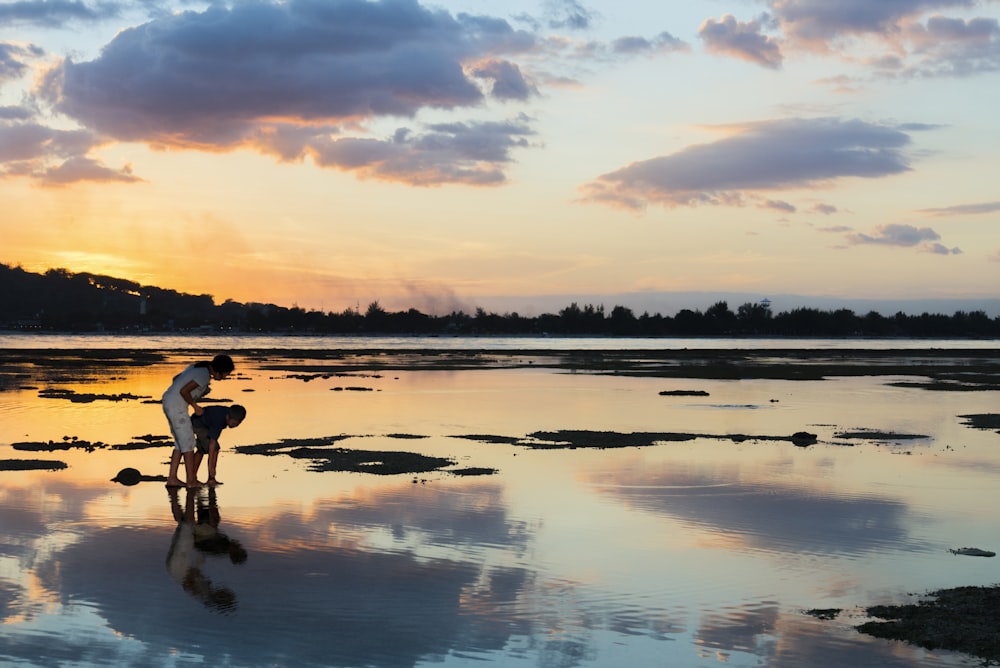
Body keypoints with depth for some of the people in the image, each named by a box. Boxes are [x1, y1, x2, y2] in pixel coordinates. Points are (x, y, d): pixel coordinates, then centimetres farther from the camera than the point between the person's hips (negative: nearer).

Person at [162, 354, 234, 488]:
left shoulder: (198, 367, 14)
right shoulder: (205, 375, -16)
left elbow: (175, 378, 22)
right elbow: (184, 391, -23)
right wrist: (195, 407, -10)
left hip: (168, 401, 10)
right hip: (177, 406, -10)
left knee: (181, 443, 12)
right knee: (188, 442, -1)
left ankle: (172, 478, 10)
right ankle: (191, 480, 3)